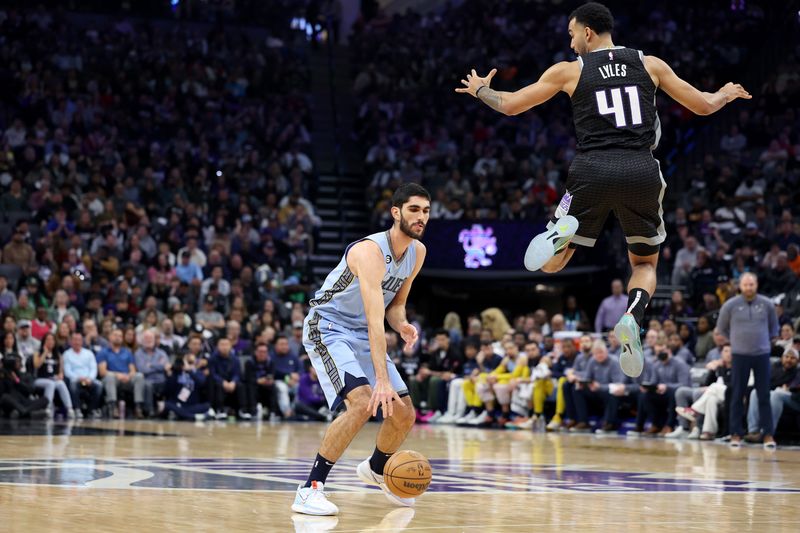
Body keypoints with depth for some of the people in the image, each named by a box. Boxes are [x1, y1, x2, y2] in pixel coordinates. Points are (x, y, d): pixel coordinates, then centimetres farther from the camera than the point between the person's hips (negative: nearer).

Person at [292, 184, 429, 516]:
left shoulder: (417, 252, -1)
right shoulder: (370, 251, -27)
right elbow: (375, 320, -35)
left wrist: (402, 325, -13)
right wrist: (382, 380, -42)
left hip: (362, 334, 8)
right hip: (327, 328, -8)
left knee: (404, 414, 7)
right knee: (363, 402, -29)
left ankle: (376, 470, 38)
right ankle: (310, 489, -23)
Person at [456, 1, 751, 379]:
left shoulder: (569, 71, 9)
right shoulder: (650, 64, 13)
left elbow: (511, 106, 15)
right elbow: (704, 106, 18)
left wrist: (481, 90, 35)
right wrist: (726, 95, 41)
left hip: (592, 171, -1)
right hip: (641, 172, 1)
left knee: (550, 264, 14)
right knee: (645, 263, 22)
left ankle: (563, 232, -24)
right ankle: (632, 318, -11)